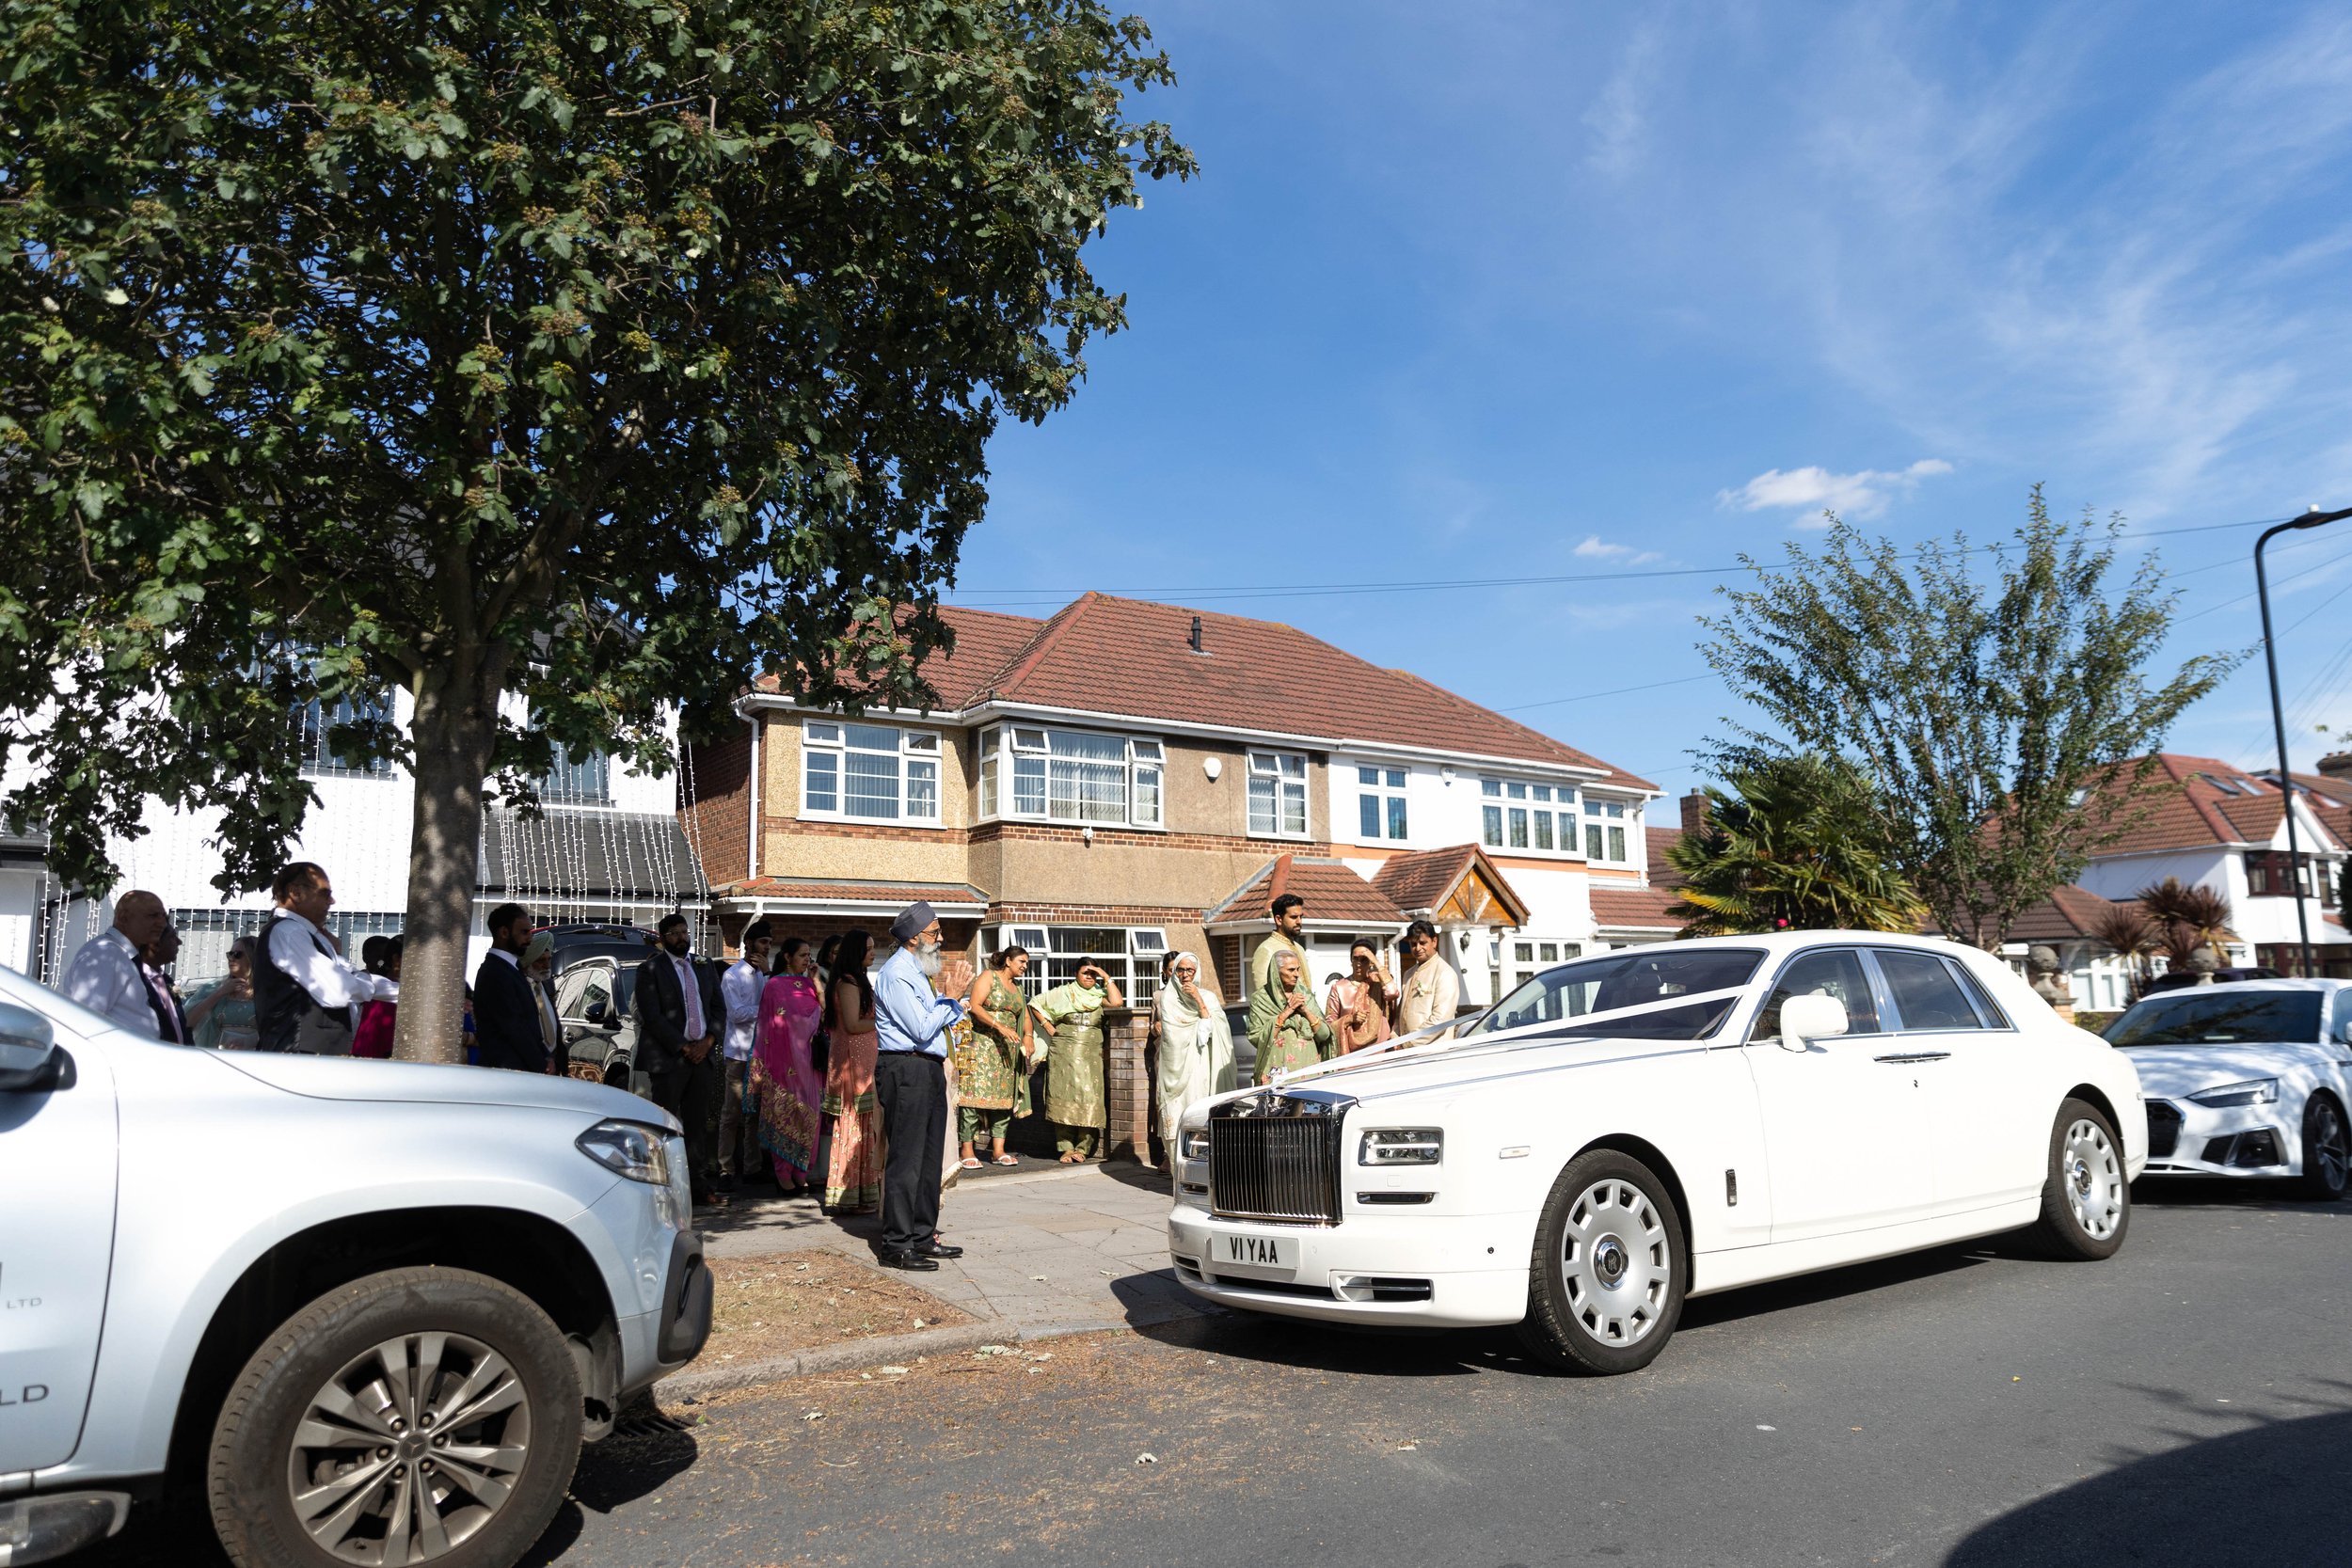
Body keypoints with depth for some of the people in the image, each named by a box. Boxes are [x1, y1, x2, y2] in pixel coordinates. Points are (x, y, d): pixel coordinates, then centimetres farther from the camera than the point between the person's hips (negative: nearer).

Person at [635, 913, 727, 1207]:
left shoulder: (704, 969, 15)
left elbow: (719, 1009, 14)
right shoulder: (650, 970, -1)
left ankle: (700, 1184, 11)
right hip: (669, 1059, -5)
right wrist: (683, 1047, -13)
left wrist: (707, 1041, -3)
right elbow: (652, 1016, -9)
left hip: (702, 1056, 5)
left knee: (699, 1124, 7)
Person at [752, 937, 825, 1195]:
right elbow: (776, 1024, -6)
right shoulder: (775, 985, -4)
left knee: (807, 1114, 6)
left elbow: (825, 1011, 2)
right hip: (784, 1057, -5)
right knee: (784, 1113, -2)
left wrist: (816, 981, -3)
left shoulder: (808, 984, 12)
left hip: (807, 1060, 5)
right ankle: (783, 1175, 6)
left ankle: (800, 1172, 15)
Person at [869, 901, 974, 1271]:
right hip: (905, 1070, -10)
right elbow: (922, 1029, -17)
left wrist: (955, 994, 8)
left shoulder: (918, 971, 19)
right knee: (905, 1160, -7)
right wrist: (951, 997, -7)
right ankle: (896, 1246, -1)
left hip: (929, 1070, 10)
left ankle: (922, 1237, 21)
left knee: (929, 1158, 13)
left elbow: (938, 1025, 19)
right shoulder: (896, 974, -12)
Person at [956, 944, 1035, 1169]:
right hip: (982, 1043, -7)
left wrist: (1028, 1036, -4)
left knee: (1004, 1096, 4)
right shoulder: (988, 976, -2)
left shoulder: (1017, 988, 20)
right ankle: (967, 1151, -11)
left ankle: (998, 1150, 7)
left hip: (1007, 1048, 7)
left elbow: (1025, 1016, 17)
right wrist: (1000, 1026, -22)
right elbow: (974, 1006, -13)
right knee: (976, 1094, -12)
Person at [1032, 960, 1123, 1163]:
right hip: (1064, 1054, -1)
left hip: (1091, 1055, 1)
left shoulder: (1099, 995, 9)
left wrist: (1107, 978, -5)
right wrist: (1048, 1026, 3)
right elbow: (1036, 1004, 12)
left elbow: (1117, 1002, -10)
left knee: (1089, 1100, -5)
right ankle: (1066, 1148, 0)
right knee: (1065, 1100, -4)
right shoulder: (1063, 993, 8)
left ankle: (1082, 1148, 0)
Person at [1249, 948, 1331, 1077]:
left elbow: (1324, 1035, 6)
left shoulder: (1306, 996, 10)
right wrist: (1286, 1012, -11)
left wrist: (1305, 1011, -7)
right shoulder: (1260, 999, -1)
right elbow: (1256, 1038, -11)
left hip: (1308, 1067, 3)